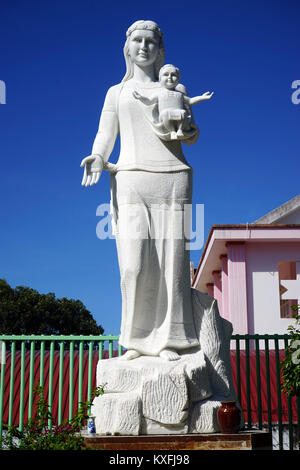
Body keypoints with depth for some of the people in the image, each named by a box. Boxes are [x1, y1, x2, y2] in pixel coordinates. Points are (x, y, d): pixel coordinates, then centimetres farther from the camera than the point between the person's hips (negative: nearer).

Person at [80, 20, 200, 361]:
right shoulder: (117, 92, 21)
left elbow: (191, 136, 19)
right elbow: (106, 136, 10)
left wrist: (190, 131, -6)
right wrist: (97, 158, -12)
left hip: (172, 177, 1)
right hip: (131, 178, 0)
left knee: (171, 259, -7)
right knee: (134, 263, -11)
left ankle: (168, 340, -2)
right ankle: (138, 341, -2)